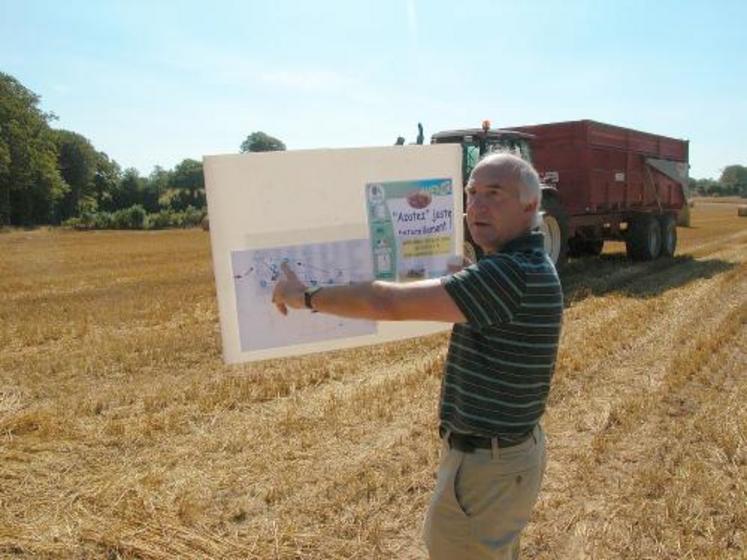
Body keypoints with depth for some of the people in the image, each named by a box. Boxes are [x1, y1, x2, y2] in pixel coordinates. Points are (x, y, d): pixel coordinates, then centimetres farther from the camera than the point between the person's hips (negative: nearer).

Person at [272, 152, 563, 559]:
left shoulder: (513, 273, -28)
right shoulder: (527, 265, 5)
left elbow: (390, 303, -31)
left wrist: (307, 296, -20)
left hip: (487, 465, -10)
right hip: (510, 450, 10)